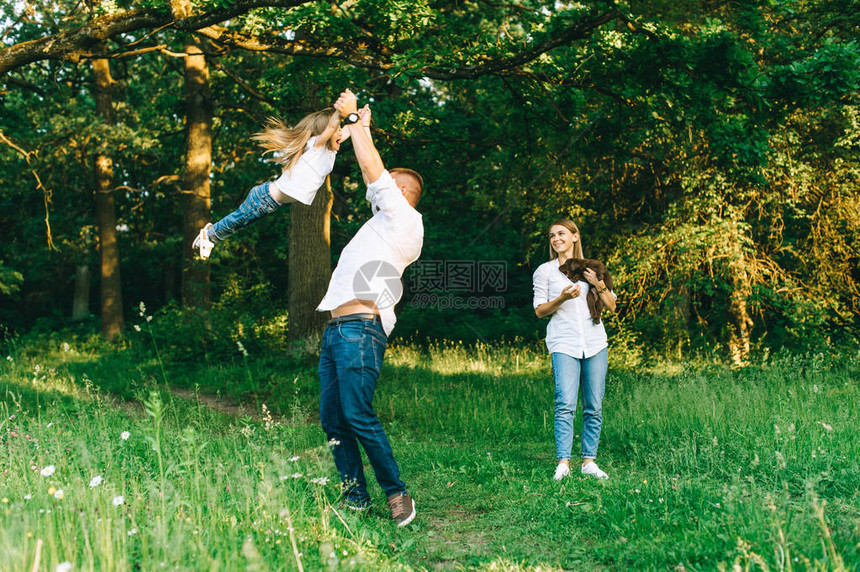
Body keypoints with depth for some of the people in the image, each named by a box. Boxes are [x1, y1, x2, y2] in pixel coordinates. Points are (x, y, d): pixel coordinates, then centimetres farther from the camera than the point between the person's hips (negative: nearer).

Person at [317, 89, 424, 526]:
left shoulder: (405, 219, 0)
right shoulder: (383, 219, 24)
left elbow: (372, 169, -5)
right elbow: (371, 175, 36)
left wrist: (354, 117, 4)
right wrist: (359, 124, 33)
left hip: (360, 329, -9)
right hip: (337, 330, 9)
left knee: (358, 416, -15)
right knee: (332, 420, 5)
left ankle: (397, 493, -7)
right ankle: (355, 498, 8)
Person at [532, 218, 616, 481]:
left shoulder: (591, 268, 15)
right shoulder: (544, 271, 9)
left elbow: (612, 306, 14)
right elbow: (539, 311, 6)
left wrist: (599, 285, -3)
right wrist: (561, 299, -11)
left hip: (595, 343, 3)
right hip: (564, 344, -3)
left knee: (594, 407, 1)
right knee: (565, 404, -15)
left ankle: (589, 461, 8)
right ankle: (563, 463, -13)